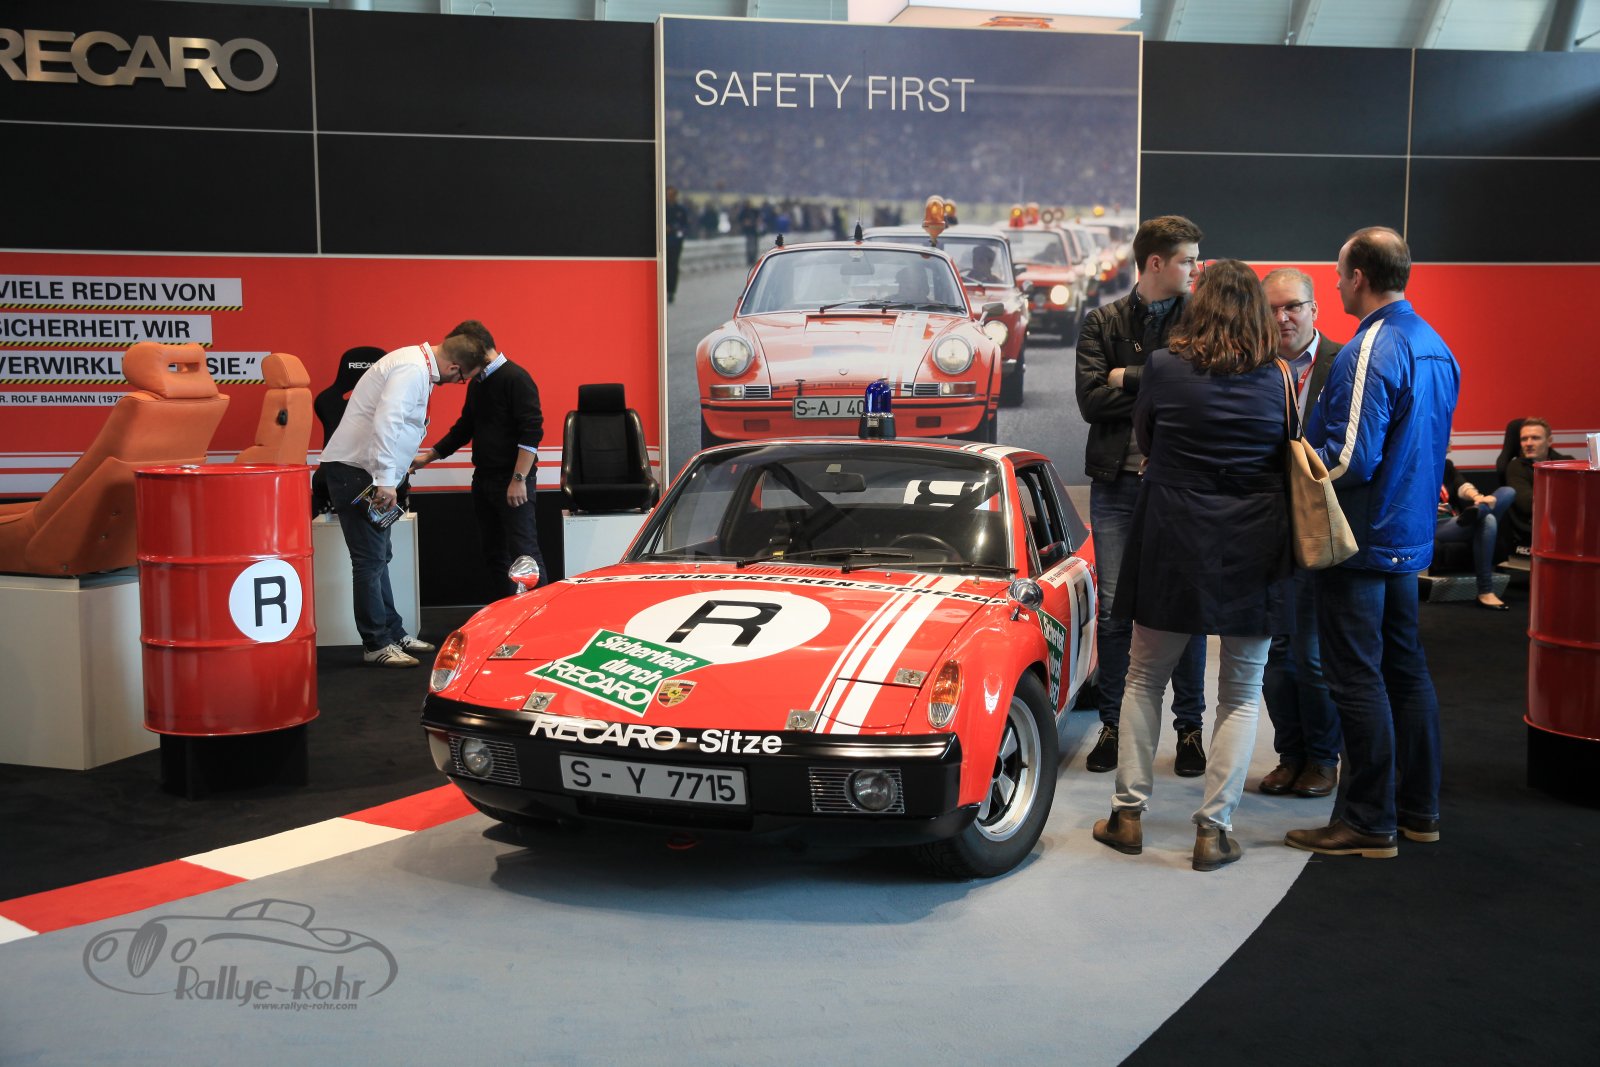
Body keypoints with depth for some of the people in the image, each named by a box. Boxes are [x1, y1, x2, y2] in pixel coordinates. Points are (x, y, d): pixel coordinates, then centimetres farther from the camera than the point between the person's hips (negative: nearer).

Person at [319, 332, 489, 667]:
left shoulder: (418, 365, 13)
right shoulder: (412, 370, -19)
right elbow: (385, 423, -30)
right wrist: (385, 479, -31)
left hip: (366, 471, 11)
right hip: (353, 469, -11)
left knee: (379, 557, 16)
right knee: (370, 560, -7)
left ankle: (393, 633, 25)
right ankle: (376, 645, -1)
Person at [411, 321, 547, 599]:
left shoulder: (515, 378, -12)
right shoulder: (476, 383, 17)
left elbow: (532, 431, -18)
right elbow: (464, 428, 26)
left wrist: (519, 479, -22)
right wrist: (428, 457, 18)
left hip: (511, 483, -9)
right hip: (483, 480, 9)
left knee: (523, 552, -10)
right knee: (493, 553, 11)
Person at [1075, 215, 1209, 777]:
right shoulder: (1102, 322, 4)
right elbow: (1090, 399, -7)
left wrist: (1129, 379, -11)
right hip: (1118, 483, 1)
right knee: (1115, 609, 5)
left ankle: (1189, 726, 18)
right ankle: (1113, 724, 18)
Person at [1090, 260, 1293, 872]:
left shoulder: (1164, 367, -7)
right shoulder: (1276, 379, -4)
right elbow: (1288, 458, 6)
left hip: (1172, 544, 0)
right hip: (1254, 551, 1)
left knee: (1144, 678, 14)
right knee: (1241, 693, 10)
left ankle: (1128, 814, 16)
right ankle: (1214, 829, 8)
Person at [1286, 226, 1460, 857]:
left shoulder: (1369, 352, -20)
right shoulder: (1436, 347, 10)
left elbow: (1351, 461, -24)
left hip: (1360, 540, -9)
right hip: (1410, 536, 9)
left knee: (1357, 679, -2)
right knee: (1404, 669, 16)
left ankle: (1368, 823, 5)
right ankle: (1418, 809, 25)